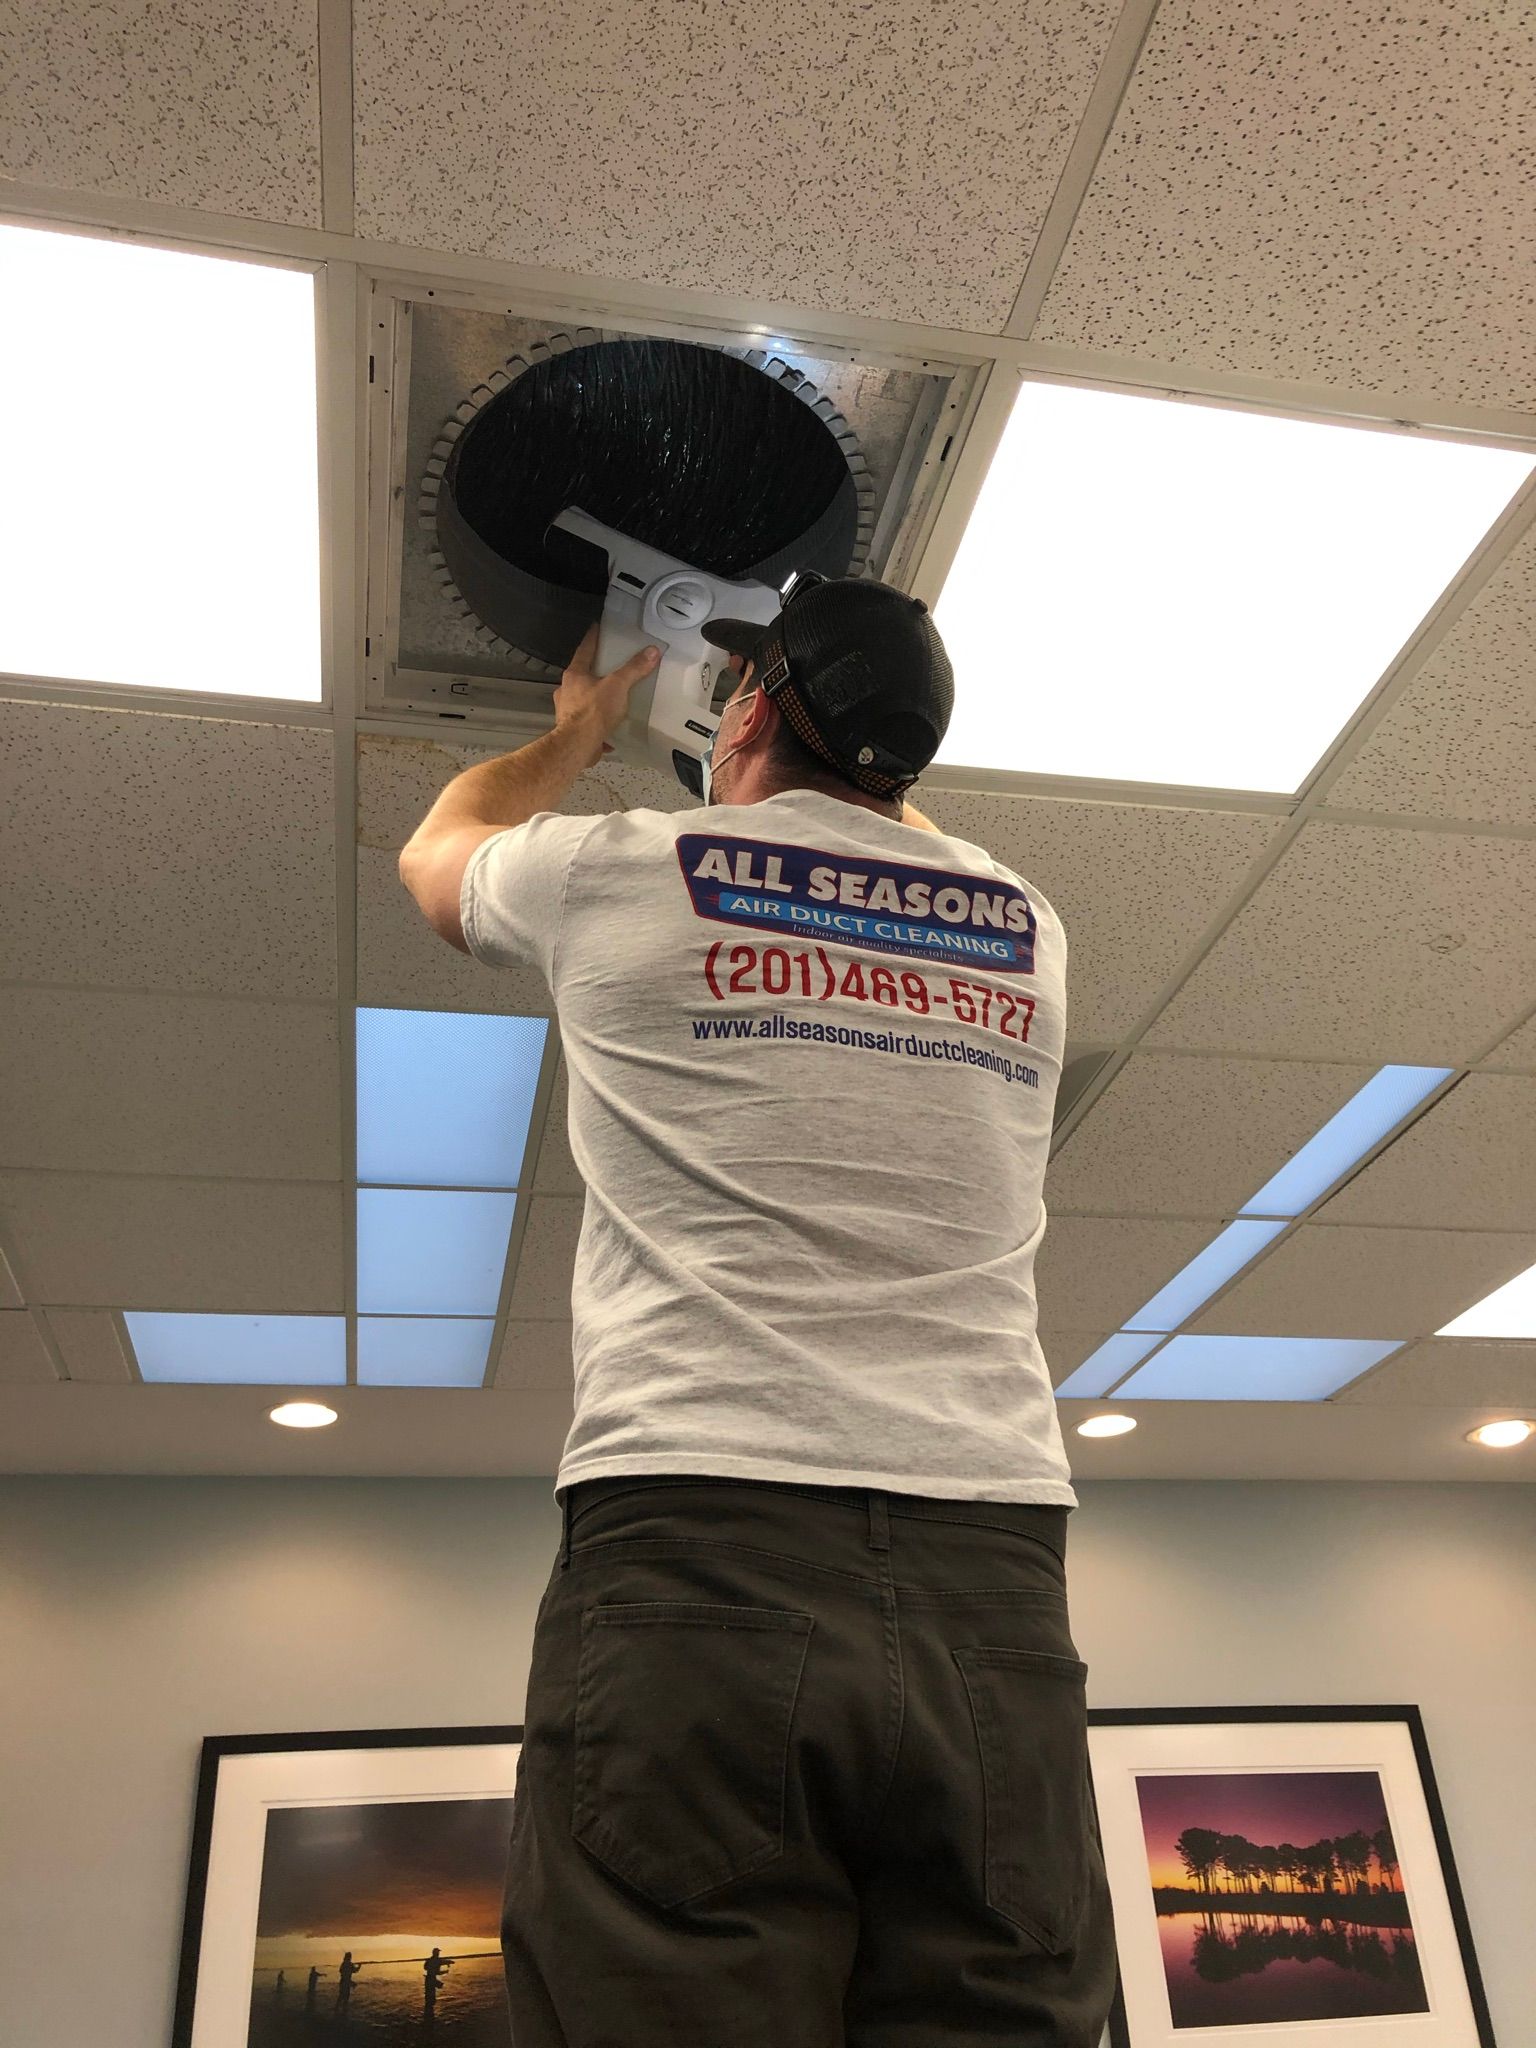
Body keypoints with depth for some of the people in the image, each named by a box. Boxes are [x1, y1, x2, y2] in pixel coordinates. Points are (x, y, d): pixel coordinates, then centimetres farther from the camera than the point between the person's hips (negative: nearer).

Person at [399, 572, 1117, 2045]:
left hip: (692, 1562, -3)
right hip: (996, 1586, 4)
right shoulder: (1027, 936, 17)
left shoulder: (623, 875, 7)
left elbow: (439, 847, 31)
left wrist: (581, 726, 49)